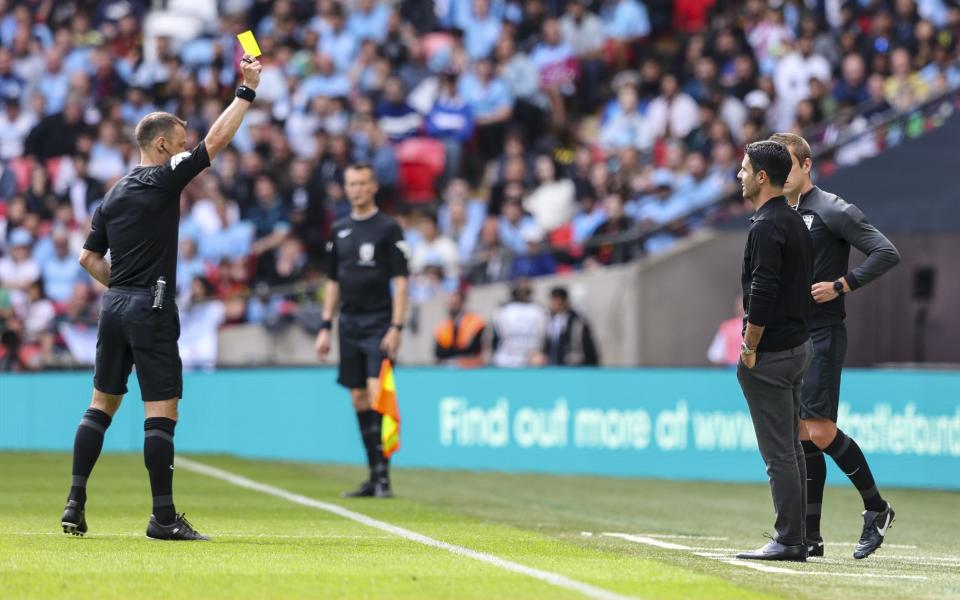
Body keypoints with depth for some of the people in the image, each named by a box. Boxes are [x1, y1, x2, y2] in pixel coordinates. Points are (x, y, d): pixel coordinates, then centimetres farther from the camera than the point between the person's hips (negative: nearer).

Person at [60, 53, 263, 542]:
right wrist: (248, 90, -3)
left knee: (102, 403, 12)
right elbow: (216, 140, -9)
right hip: (152, 308, -7)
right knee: (161, 410, -6)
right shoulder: (163, 180, -7)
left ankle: (75, 505, 9)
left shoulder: (114, 195, 14)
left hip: (114, 304, 7)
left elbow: (89, 257, 17)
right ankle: (163, 516, -9)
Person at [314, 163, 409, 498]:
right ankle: (373, 477, 12)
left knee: (377, 394, -16)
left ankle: (383, 475, -16)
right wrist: (325, 328, 12)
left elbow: (401, 282, -6)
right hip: (349, 323, 6)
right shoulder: (339, 231, 13)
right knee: (359, 400, 6)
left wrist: (396, 328, -14)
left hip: (379, 322, -6)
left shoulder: (388, 229, -2)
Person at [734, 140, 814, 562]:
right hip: (799, 345, 10)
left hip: (770, 353, -10)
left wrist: (750, 348, -15)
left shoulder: (767, 227, -16)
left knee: (778, 453, -7)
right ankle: (796, 541, 15)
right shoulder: (796, 222, 15)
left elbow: (762, 294, -23)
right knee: (791, 450, 12)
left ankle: (788, 541, -7)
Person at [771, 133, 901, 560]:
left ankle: (877, 508, 6)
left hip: (822, 336, -7)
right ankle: (809, 536, 8)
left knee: (821, 433, -13)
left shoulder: (832, 211, -9)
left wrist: (841, 286, -16)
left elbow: (886, 254, -13)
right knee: (803, 437, 6)